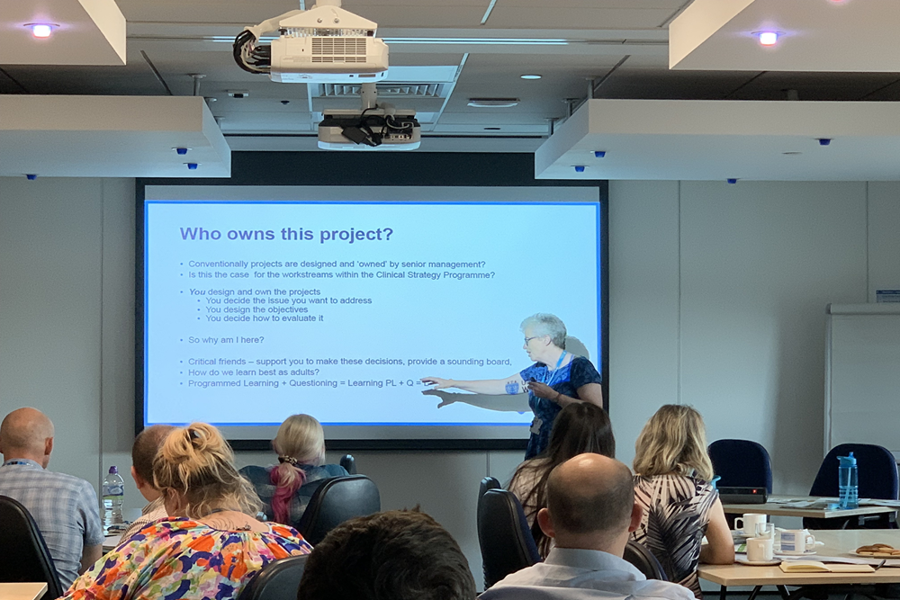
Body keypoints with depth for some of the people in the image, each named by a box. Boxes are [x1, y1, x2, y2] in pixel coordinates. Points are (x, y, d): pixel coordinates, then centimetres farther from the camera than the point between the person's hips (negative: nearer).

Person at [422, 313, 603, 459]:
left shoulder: (580, 367, -9)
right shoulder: (538, 371, 14)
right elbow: (500, 386, 23)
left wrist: (553, 395, -18)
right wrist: (451, 383, 24)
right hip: (540, 452, 7)